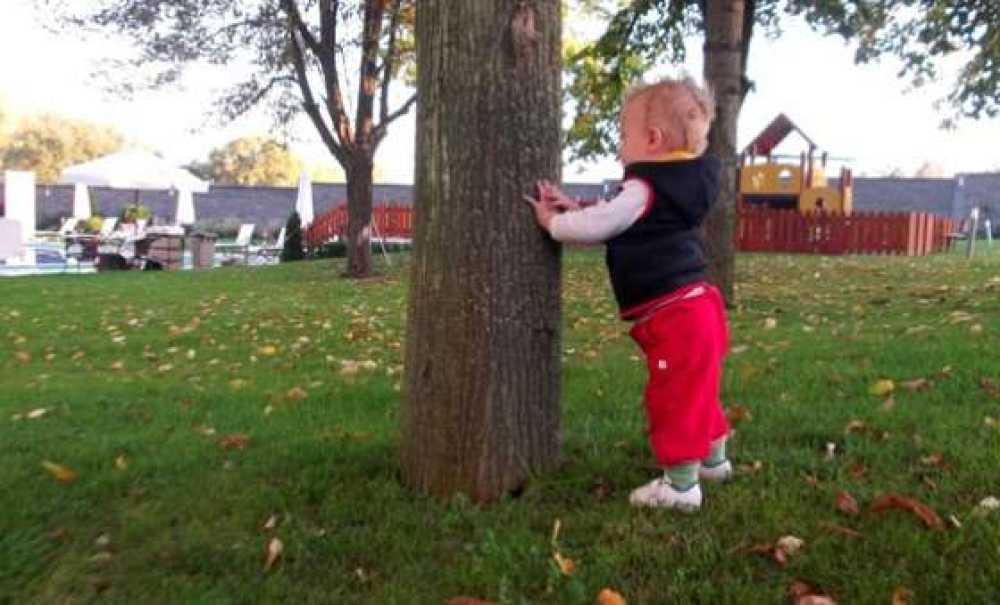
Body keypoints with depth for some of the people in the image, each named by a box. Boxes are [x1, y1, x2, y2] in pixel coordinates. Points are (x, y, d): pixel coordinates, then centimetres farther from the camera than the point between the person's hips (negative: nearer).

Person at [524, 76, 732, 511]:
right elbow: (612, 224, 18)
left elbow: (599, 226, -19)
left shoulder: (645, 190, -17)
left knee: (673, 397, -1)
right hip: (691, 308, 10)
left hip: (674, 315, -10)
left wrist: (552, 221, -4)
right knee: (693, 392, 23)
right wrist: (573, 209, 7)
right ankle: (713, 459, 38)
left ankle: (681, 485, 7)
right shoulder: (675, 186, 14)